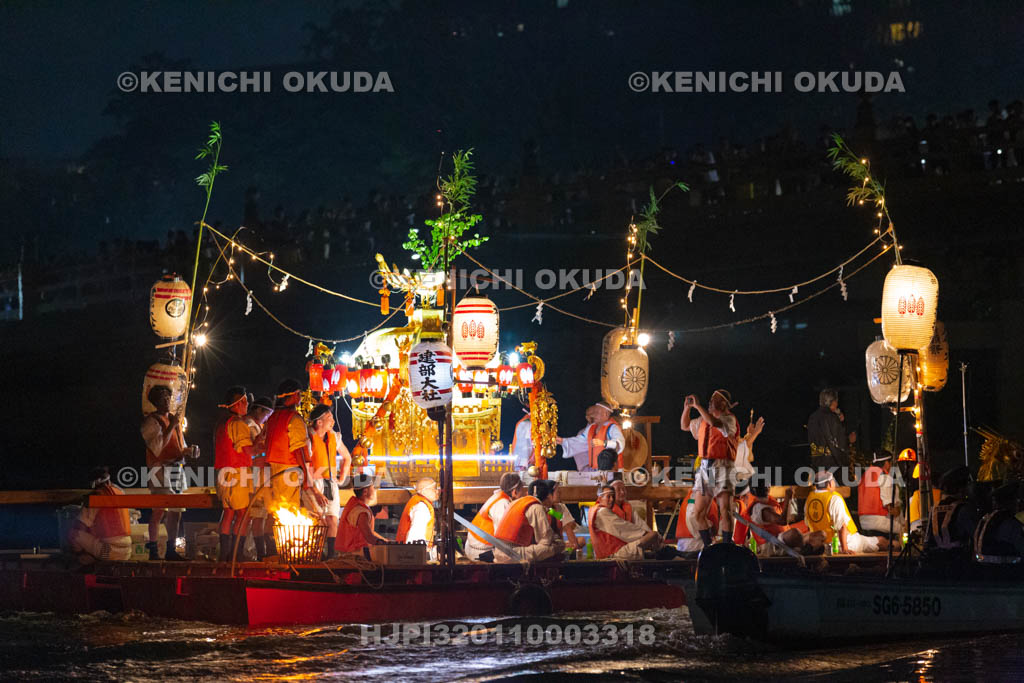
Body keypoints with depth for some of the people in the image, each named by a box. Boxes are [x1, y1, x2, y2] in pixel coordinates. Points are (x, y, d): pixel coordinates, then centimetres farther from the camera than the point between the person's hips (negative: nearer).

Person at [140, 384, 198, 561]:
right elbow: (157, 448, -17)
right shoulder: (151, 422, -4)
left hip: (177, 469, 8)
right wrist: (171, 427, -15)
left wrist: (190, 452, 5)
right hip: (160, 468, -8)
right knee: (159, 509, -15)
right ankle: (153, 550, -15)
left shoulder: (174, 420, 21)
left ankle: (171, 550, 14)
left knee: (175, 512, 8)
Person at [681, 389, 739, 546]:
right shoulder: (703, 421, 18)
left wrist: (698, 406, -17)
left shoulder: (729, 419, -4)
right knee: (698, 513, 5)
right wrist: (687, 408, 16)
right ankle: (708, 547, 15)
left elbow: (715, 422, -25)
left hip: (722, 467, -7)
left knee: (725, 512, -13)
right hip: (704, 468, 7)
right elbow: (685, 426, 33)